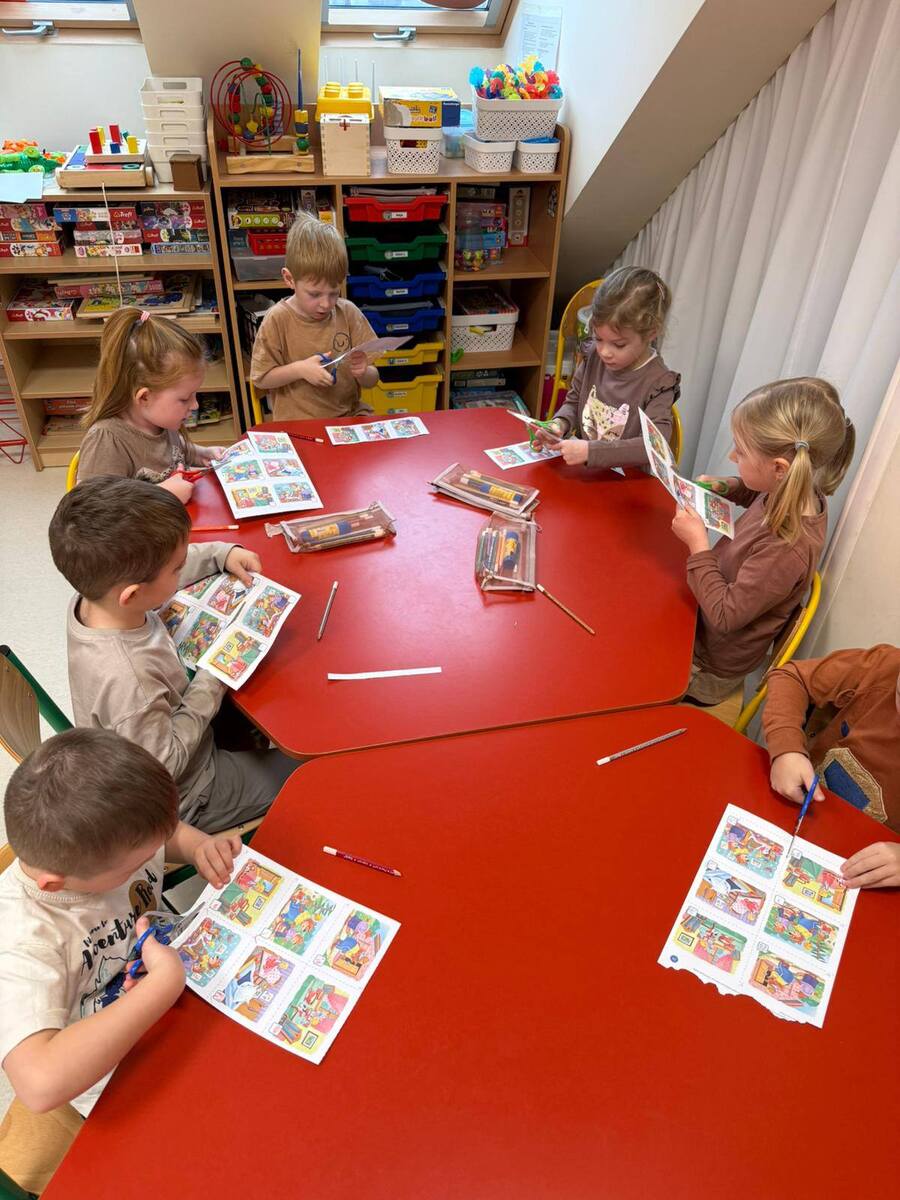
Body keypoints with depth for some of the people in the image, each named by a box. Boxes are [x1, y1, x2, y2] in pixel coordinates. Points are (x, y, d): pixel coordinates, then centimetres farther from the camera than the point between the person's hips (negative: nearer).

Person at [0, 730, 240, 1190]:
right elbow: (40, 1083, -48)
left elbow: (168, 832, 4)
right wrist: (166, 981, -42)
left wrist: (202, 847, -17)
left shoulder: (110, 838, -20)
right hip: (118, 1083, -5)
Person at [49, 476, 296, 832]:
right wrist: (210, 685, -23)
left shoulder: (96, 594, -20)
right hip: (180, 803, -7)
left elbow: (156, 569, 4)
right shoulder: (129, 679, -44)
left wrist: (222, 553, -4)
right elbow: (161, 767, -28)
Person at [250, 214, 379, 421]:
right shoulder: (277, 320, -7)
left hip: (350, 414, 3)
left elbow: (372, 381, 4)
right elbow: (261, 379, -3)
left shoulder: (348, 313, -1)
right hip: (298, 424, -3)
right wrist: (299, 370, -17)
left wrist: (363, 373, -18)